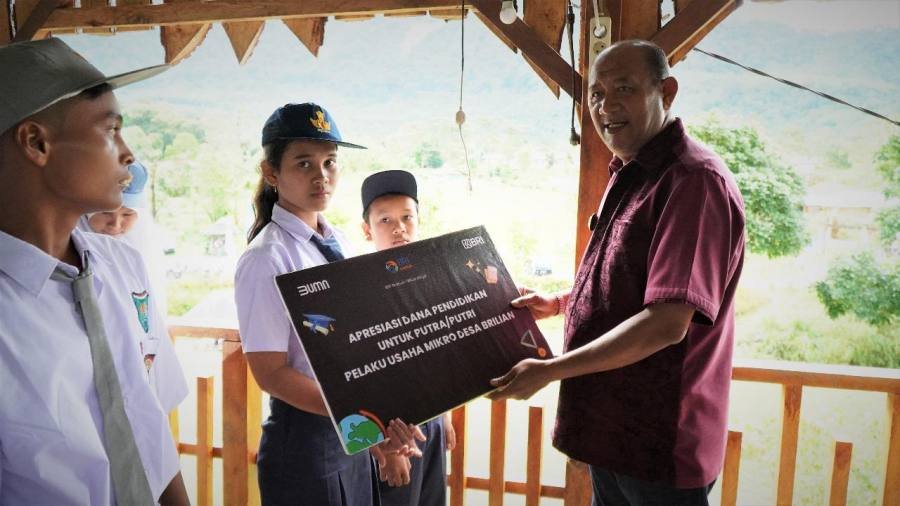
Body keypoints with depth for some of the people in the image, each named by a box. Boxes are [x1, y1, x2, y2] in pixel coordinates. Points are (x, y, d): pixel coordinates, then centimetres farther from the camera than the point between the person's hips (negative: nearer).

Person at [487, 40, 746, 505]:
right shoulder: (628, 175, 9)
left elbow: (666, 323, -28)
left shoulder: (695, 179, -22)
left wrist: (549, 370, -23)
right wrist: (557, 303, 9)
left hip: (659, 445, -8)